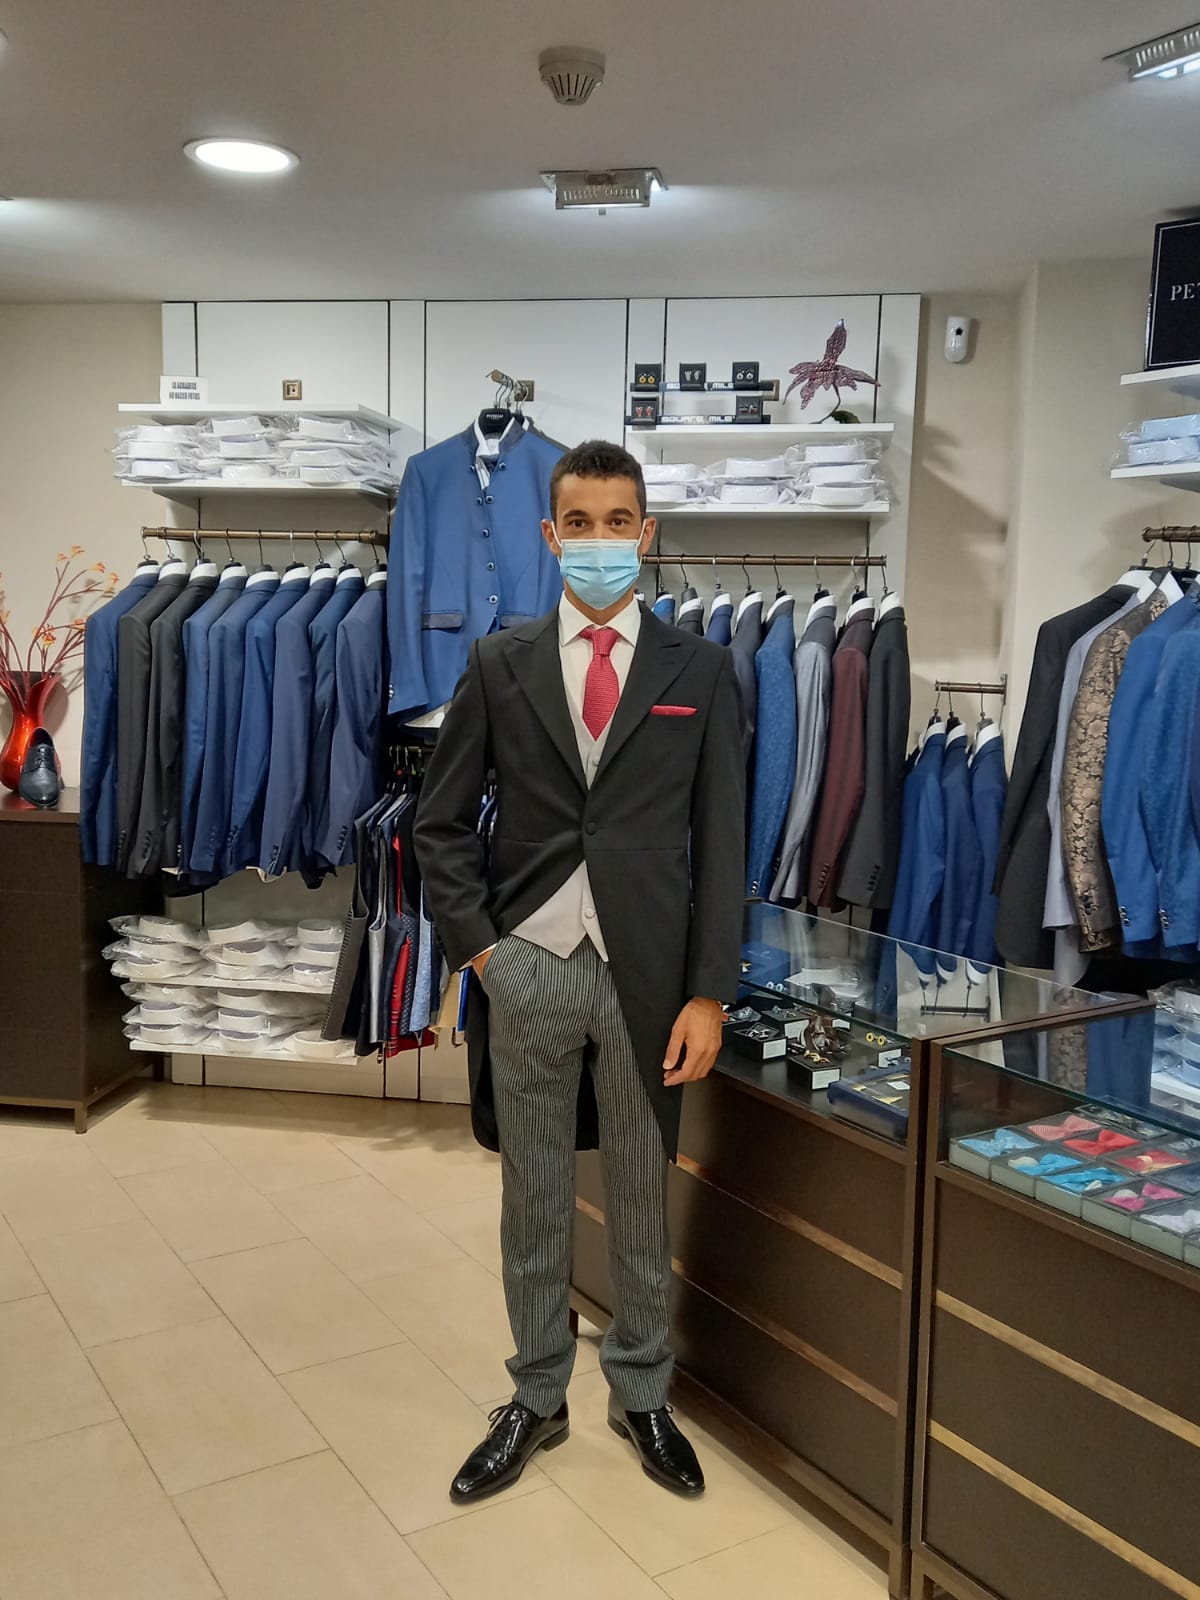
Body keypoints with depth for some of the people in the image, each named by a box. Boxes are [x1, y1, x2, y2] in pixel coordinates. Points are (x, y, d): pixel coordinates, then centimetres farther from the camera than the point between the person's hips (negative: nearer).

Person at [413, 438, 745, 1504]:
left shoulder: (701, 671, 1)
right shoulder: (499, 665, 3)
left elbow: (721, 842, -1)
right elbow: (443, 824, 7)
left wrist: (709, 994, -6)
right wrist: (475, 944, -4)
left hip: (646, 972, 0)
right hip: (528, 967, 1)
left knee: (642, 1199, 13)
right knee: (534, 1201, 14)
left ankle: (642, 1398, 34)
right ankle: (536, 1403, 32)